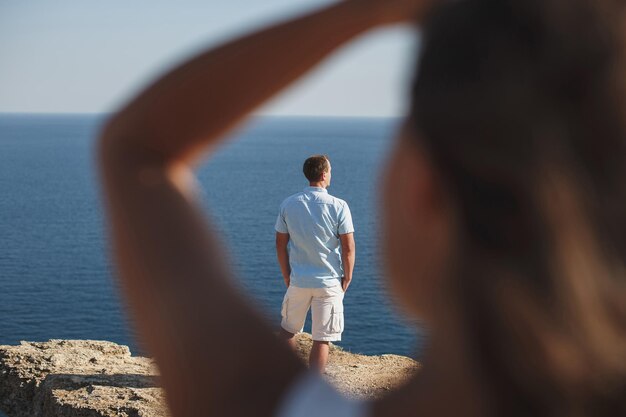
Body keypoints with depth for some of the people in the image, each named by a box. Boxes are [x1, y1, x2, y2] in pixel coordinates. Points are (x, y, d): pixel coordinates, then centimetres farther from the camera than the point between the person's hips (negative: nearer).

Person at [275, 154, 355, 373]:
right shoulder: (339, 207, -10)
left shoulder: (288, 204, -2)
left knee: (287, 330, 21)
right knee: (321, 340, 4)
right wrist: (347, 279, 3)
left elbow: (280, 244, 4)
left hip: (298, 281, 2)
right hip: (330, 282, -2)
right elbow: (348, 248, -9)